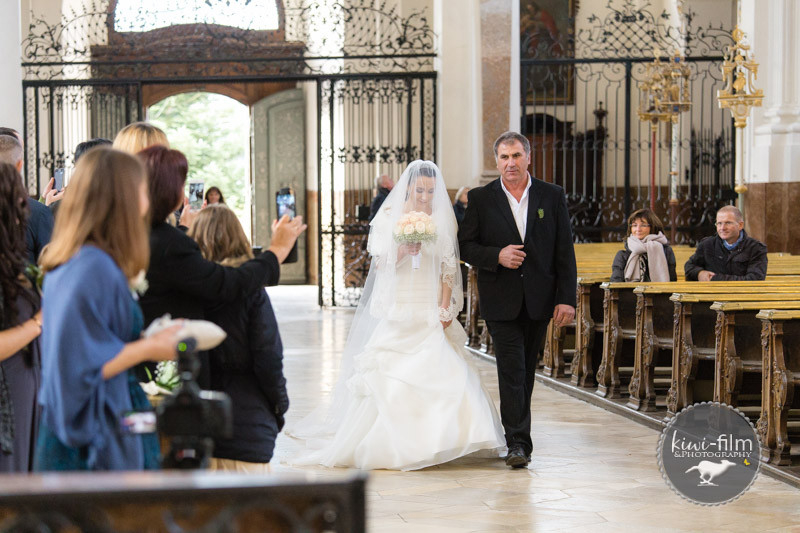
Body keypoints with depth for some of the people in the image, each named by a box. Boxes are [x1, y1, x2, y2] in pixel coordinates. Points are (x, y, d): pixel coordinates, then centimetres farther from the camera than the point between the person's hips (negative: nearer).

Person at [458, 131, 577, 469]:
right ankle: (517, 442, -10)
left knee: (527, 370, 12)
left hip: (538, 300, 2)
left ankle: (518, 433, 26)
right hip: (501, 301, -2)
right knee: (512, 369, -10)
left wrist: (566, 298, -5)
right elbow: (466, 246, 2)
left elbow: (565, 251, 2)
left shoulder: (552, 196, 4)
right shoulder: (481, 199, 1)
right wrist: (497, 256, -17)